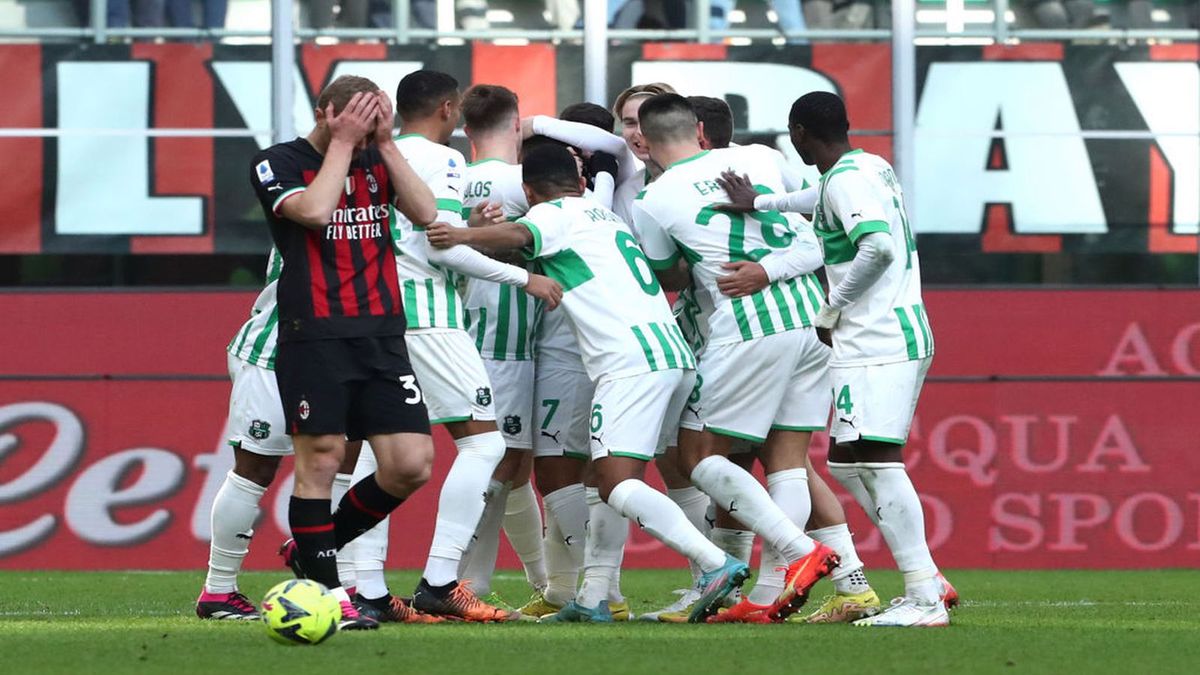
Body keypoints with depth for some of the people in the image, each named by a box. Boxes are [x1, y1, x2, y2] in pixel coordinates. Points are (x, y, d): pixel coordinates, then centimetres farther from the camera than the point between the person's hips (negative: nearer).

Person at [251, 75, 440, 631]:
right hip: (313, 336, -5)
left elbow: (425, 211, -1)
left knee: (411, 464, -3)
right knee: (320, 459, -8)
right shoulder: (278, 164, 0)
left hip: (382, 334, 5)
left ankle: (313, 547, 16)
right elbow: (314, 210, -18)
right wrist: (342, 144, -10)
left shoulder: (378, 160, 13)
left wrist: (385, 143, -4)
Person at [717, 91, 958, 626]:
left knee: (876, 460, -13)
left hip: (876, 339, -10)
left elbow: (878, 246, -23)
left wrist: (831, 310, -12)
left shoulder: (846, 179, -12)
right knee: (846, 462, 14)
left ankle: (924, 598, -19)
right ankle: (929, 581, 11)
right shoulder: (872, 168, 18)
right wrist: (761, 203, 0)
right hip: (905, 333, 10)